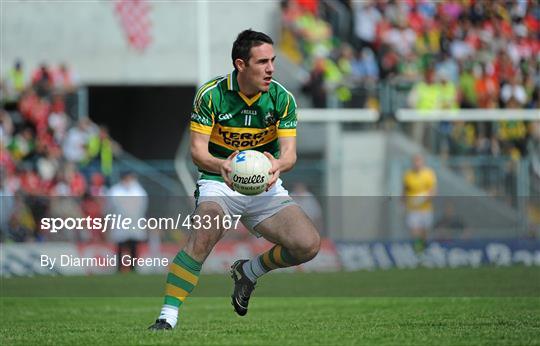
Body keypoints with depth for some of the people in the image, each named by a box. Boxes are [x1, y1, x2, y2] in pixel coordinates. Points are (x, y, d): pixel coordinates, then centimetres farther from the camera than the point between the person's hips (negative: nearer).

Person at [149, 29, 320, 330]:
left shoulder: (282, 98, -5)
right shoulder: (211, 95, -12)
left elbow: (289, 152, -9)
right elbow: (198, 151, -13)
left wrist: (278, 165, -34)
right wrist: (222, 166, -36)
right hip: (218, 183, -3)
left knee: (308, 245, -16)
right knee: (205, 235, -35)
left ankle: (248, 271, 14)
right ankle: (168, 317, -30)